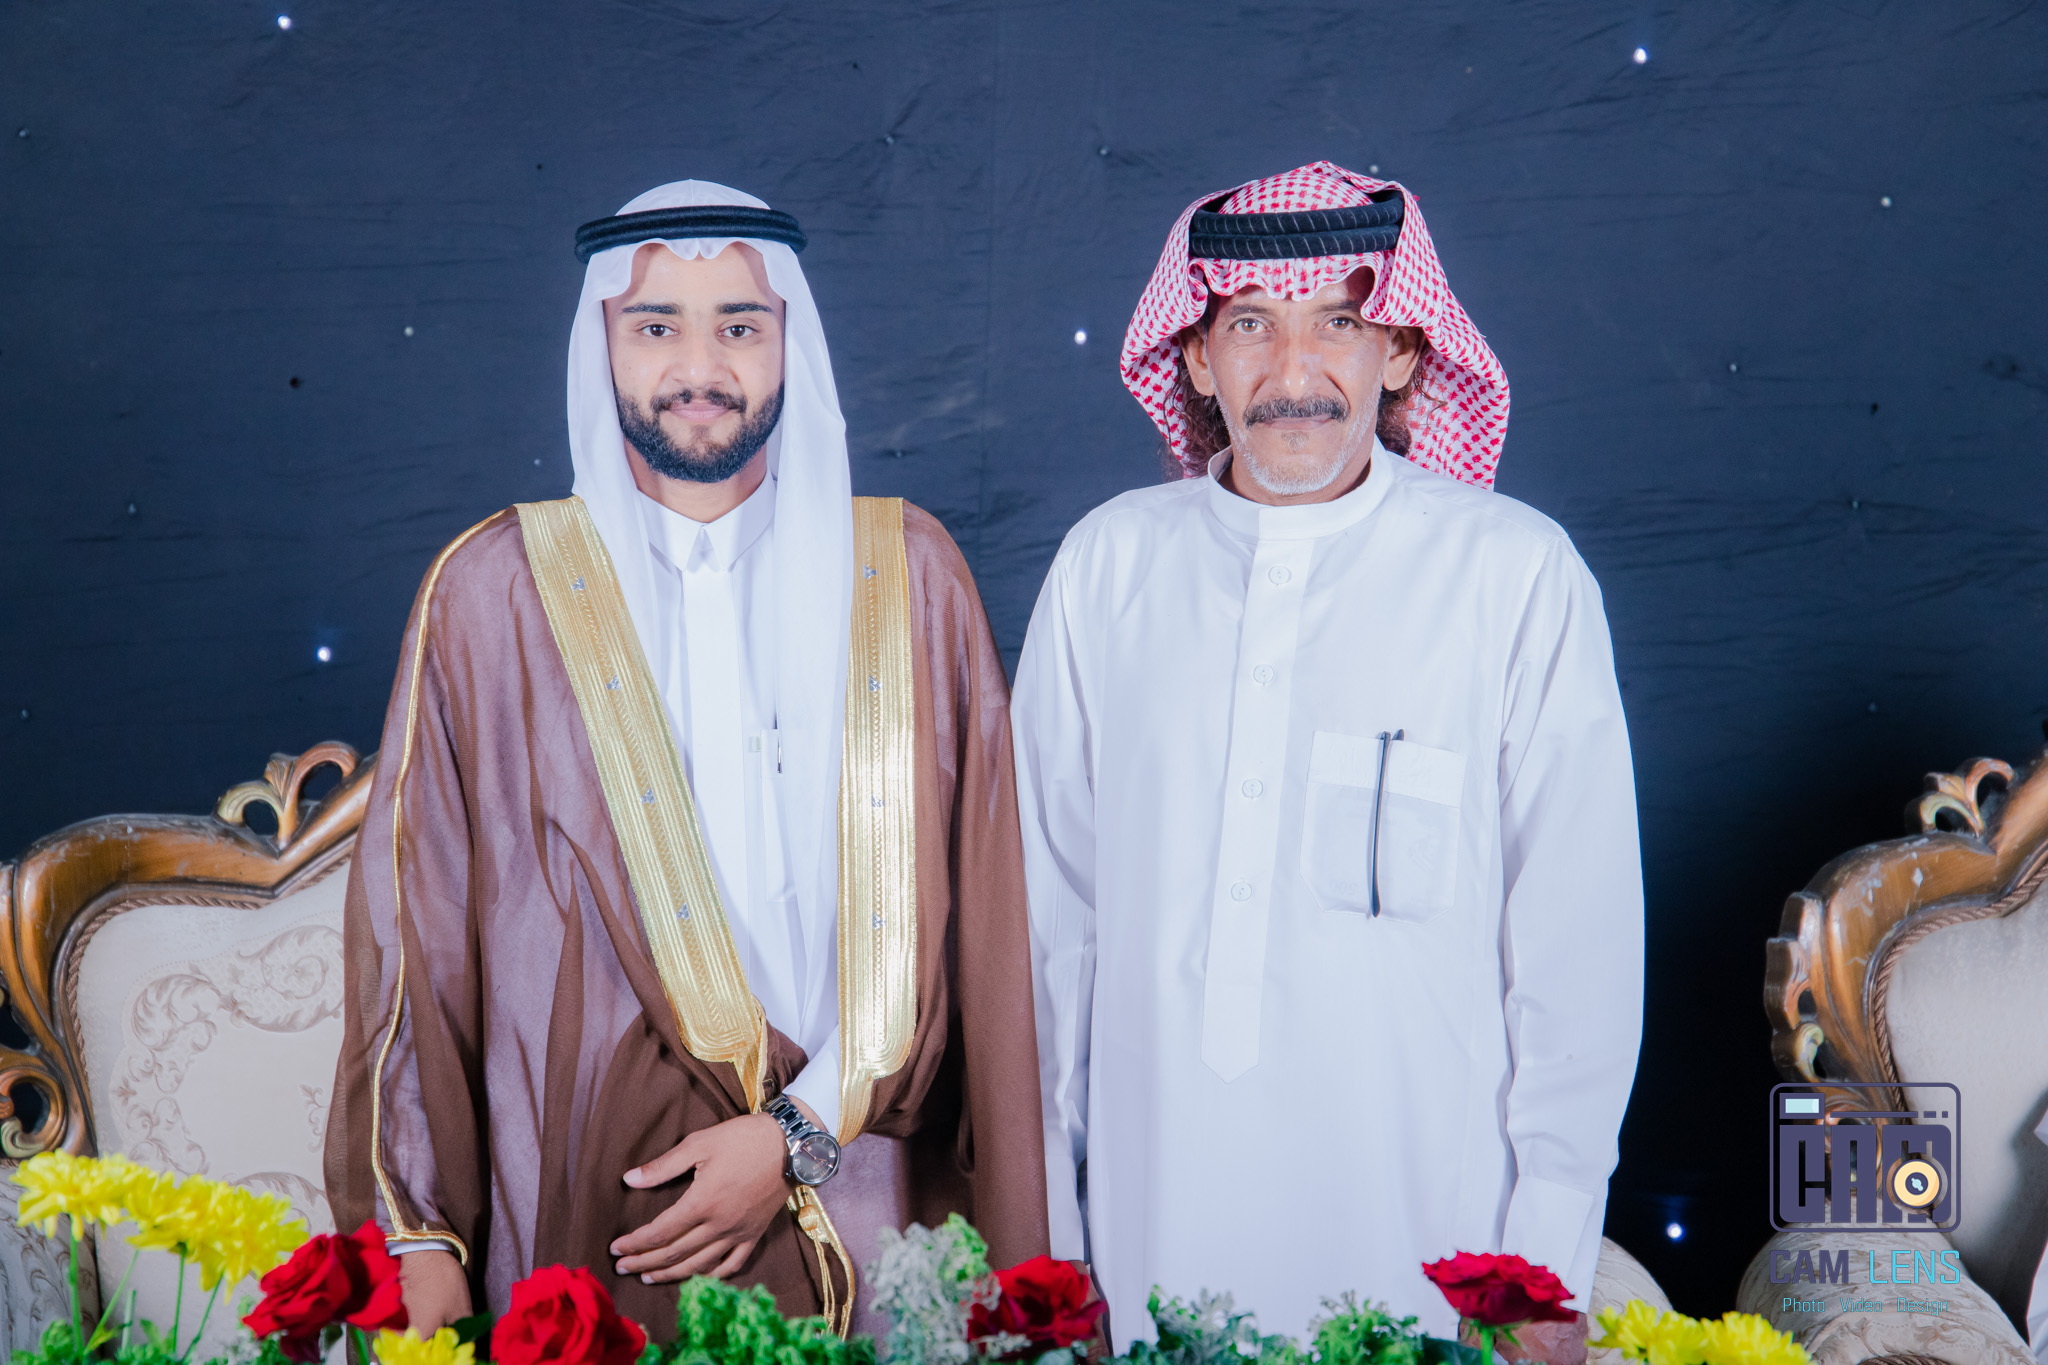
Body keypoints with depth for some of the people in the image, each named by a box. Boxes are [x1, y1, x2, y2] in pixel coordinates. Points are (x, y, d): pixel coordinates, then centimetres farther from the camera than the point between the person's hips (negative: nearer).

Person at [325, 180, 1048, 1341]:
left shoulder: (906, 575, 2)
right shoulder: (492, 591, 1)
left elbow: (967, 905, 0)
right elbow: (417, 924, 1)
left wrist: (802, 1134, -9)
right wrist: (421, 1235, -1)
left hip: (864, 1226, 1)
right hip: (587, 1221, 0)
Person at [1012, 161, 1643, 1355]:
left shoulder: (1519, 575, -6)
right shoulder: (1108, 565, 1)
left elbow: (1581, 938, -3)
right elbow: (1052, 906, 7)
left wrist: (1547, 1266, -4)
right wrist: (1043, 1233, 9)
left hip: (1425, 1244, -2)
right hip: (1152, 1238, 2)